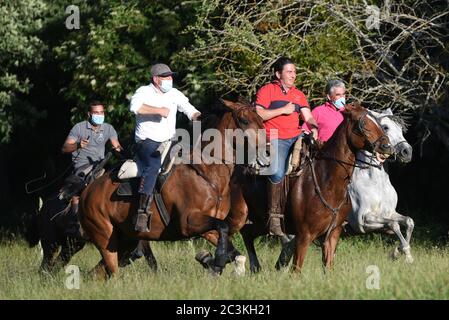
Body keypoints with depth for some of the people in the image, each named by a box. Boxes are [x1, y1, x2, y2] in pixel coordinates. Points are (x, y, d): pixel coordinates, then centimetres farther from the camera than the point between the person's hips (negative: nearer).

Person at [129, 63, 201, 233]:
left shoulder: (174, 94, 16)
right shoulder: (144, 92, -2)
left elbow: (189, 109, 13)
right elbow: (135, 106, -22)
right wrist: (159, 110, -25)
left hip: (169, 142, 7)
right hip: (147, 141, -7)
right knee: (154, 165, -34)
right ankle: (142, 213, -40)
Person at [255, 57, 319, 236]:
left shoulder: (298, 94, 20)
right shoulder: (267, 90, 4)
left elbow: (308, 116, 11)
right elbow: (258, 114, -8)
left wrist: (314, 127, -11)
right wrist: (283, 110, -11)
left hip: (297, 136, 6)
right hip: (276, 138, -6)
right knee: (278, 173, -29)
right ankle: (274, 216, -18)